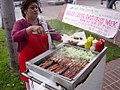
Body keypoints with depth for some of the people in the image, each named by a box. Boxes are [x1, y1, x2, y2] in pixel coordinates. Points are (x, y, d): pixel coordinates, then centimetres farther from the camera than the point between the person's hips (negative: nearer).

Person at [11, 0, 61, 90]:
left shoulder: (43, 23, 3)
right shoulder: (20, 23, -11)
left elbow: (54, 34, 3)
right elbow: (15, 37, -29)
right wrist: (31, 28, -40)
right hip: (29, 61, -4)